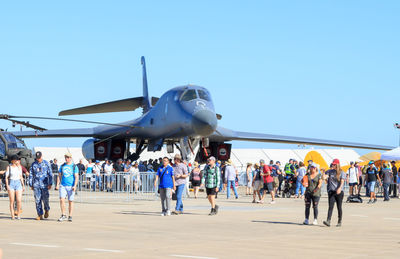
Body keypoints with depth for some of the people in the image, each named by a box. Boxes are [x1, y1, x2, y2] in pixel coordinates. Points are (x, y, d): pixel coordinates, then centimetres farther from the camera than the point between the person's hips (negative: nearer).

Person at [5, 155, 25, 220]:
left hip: (18, 183, 2)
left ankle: (18, 215, 3)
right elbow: (6, 177, -3)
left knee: (19, 201, -8)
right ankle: (12, 215, 3)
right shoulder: (9, 167, -2)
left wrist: (23, 185, 8)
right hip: (11, 183, -2)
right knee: (12, 201, -3)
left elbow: (21, 177, 12)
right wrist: (7, 186, -15)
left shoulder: (19, 166, 7)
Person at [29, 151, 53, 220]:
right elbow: (31, 175, 12)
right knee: (37, 200, -1)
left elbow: (50, 174, 3)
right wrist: (31, 185, 8)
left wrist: (50, 184, -4)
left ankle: (47, 210, 25)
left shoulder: (46, 163, 2)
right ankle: (40, 215, 4)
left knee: (45, 199, -4)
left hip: (44, 184, -2)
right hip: (36, 185, 2)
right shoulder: (33, 164, 7)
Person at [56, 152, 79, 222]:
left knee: (70, 201, 1)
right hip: (63, 186, 2)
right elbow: (59, 176, 14)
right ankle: (63, 215, -3)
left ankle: (70, 216, 8)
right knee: (62, 199, -12)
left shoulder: (74, 166, 1)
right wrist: (58, 184, 3)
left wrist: (75, 186, -15)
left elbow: (76, 177, -4)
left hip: (71, 186, -2)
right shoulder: (62, 166, 11)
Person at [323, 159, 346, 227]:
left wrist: (339, 188, -29)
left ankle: (339, 222, 15)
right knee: (330, 206, -9)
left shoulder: (342, 173, 0)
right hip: (331, 191, 2)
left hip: (339, 192, -2)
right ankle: (328, 221, -18)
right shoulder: (330, 171, 10)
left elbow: (342, 182, -12)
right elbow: (325, 176, -3)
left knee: (339, 207, 5)